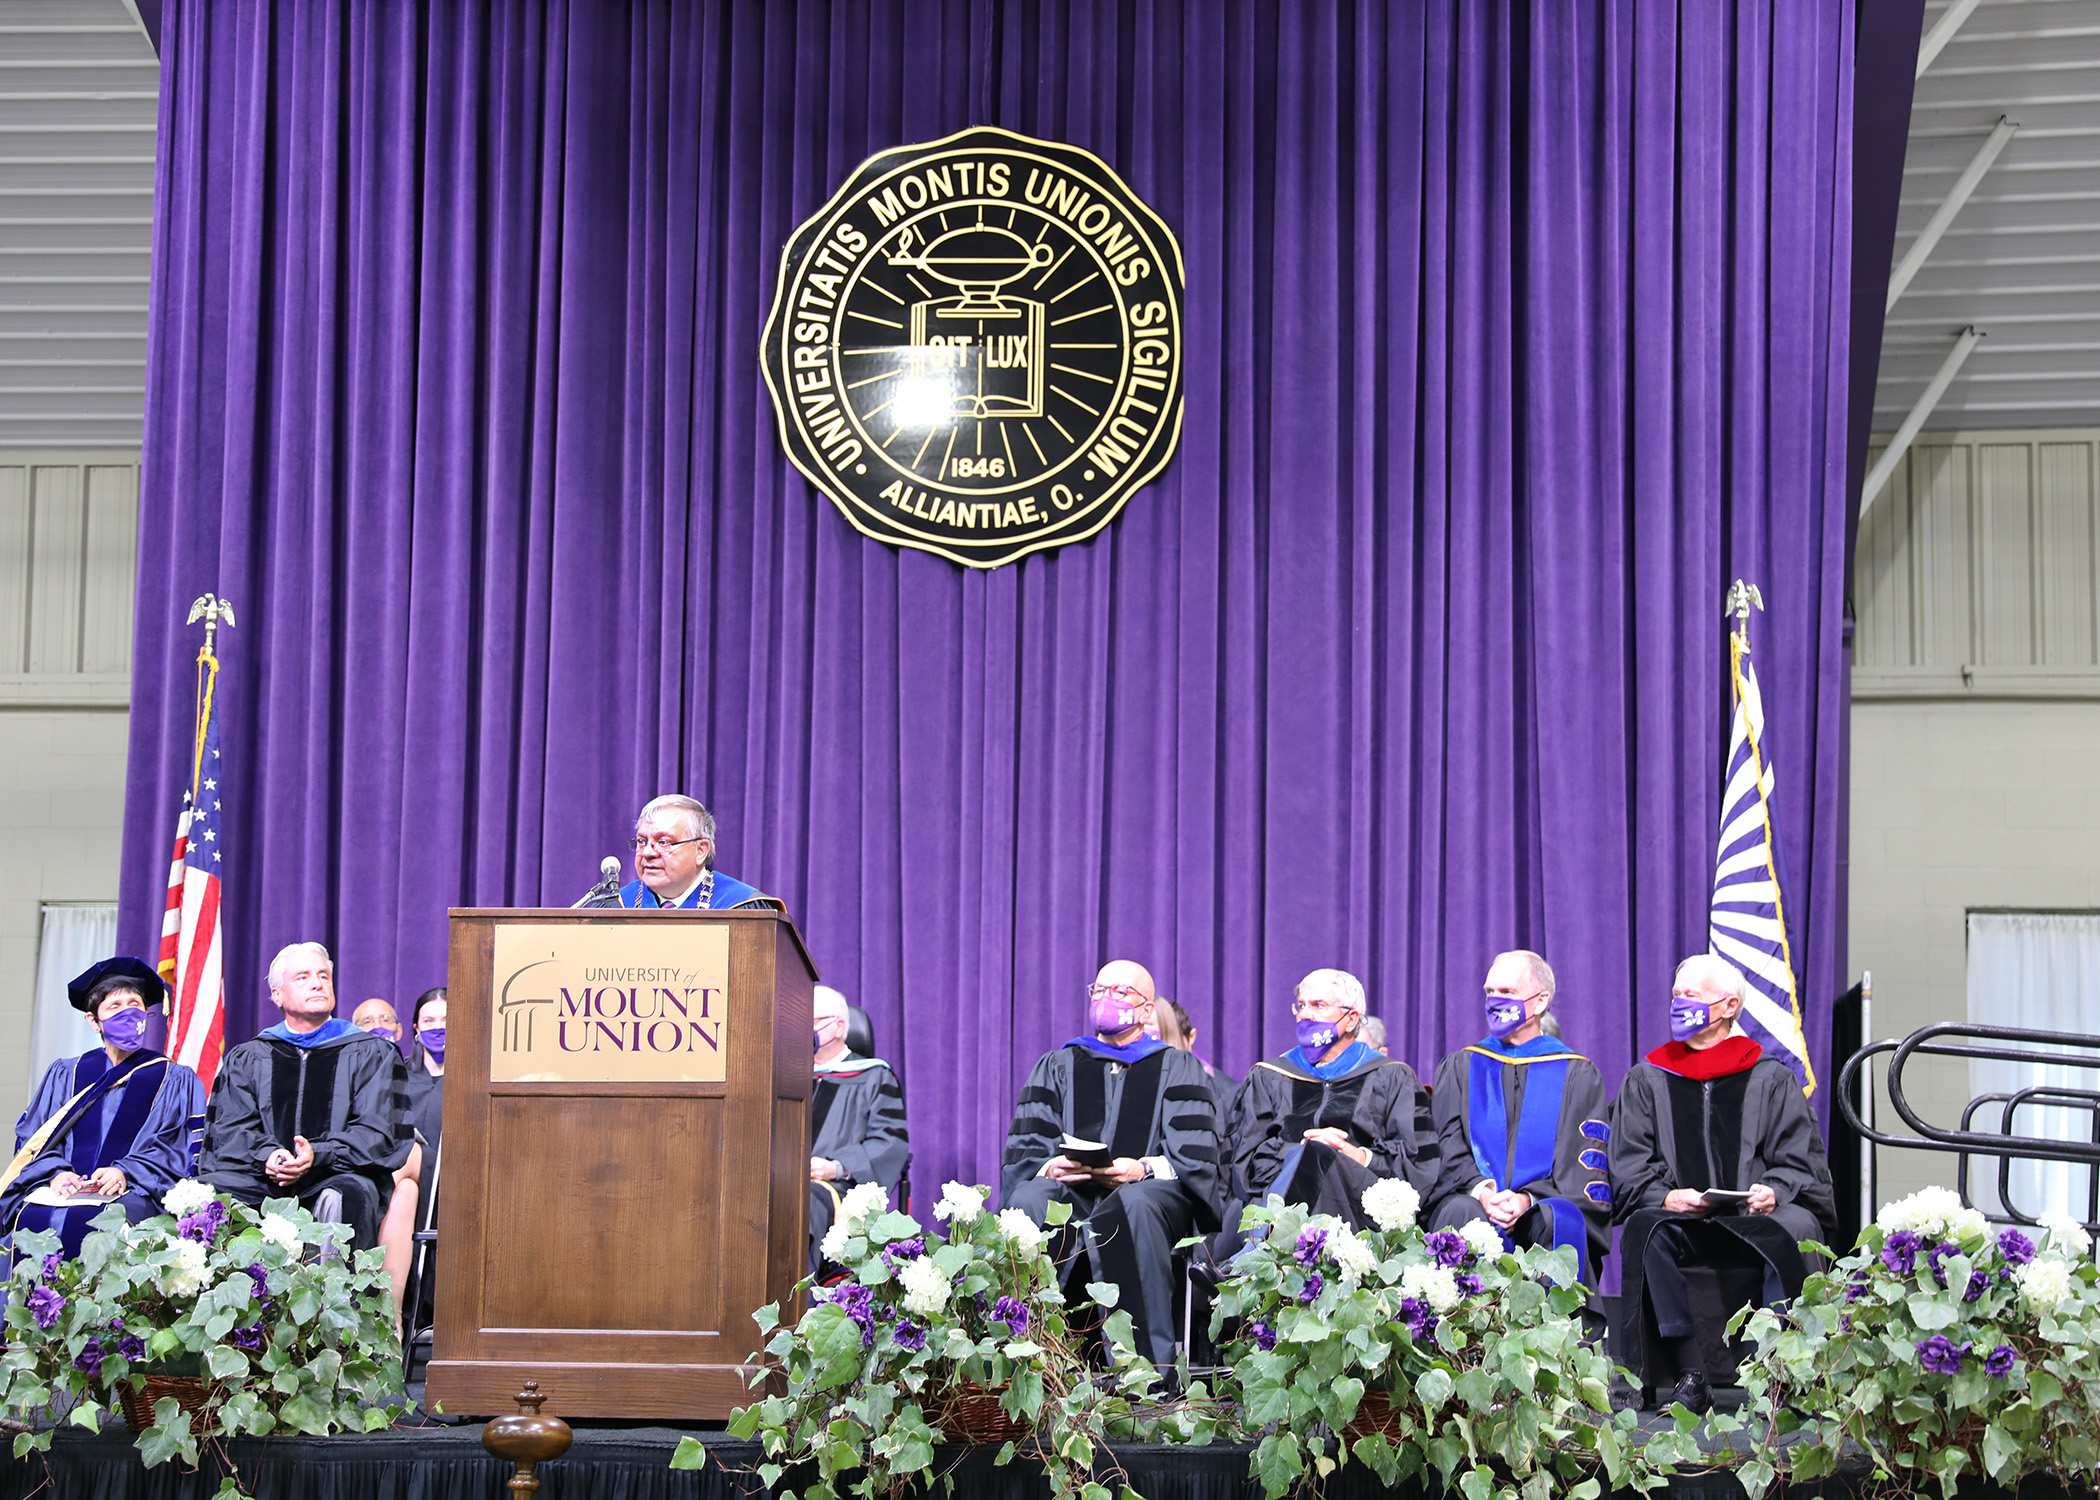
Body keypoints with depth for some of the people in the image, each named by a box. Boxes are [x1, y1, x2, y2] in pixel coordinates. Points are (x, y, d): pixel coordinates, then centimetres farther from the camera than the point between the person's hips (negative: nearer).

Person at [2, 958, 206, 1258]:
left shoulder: (174, 1080, 17)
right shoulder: (65, 1075, 24)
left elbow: (181, 1148, 4)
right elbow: (32, 1139, 14)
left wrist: (125, 1172, -15)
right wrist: (56, 1171, -10)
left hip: (132, 1194, -2)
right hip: (67, 1188, 2)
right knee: (33, 1219, -32)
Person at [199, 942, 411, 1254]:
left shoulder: (371, 1053, 16)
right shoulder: (246, 1059, 22)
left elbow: (375, 1133, 4)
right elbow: (230, 1129, 10)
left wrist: (318, 1155, -15)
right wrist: (265, 1155, -14)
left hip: (337, 1174, -2)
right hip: (261, 1179, 2)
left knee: (349, 1195, -38)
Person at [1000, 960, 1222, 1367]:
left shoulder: (1178, 1069, 16)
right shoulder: (1056, 1067, 23)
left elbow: (1196, 1155, 2)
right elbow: (1023, 1151, 12)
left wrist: (1143, 1169, -18)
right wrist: (1048, 1167, -12)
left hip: (1149, 1191, -2)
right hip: (1069, 1192, 2)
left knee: (1136, 1206, -39)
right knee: (1029, 1202, -34)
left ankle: (1149, 1365, -40)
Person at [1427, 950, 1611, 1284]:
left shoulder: (1577, 1075, 13)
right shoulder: (1459, 1068, 19)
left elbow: (1581, 1168, 3)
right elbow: (1447, 1151, 8)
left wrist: (1529, 1198, -16)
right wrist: (1480, 1190, -14)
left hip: (1546, 1203, -1)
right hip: (1474, 1201, 1)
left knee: (1559, 1220, -35)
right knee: (1461, 1214, -33)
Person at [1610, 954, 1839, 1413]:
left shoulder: (1771, 1079, 15)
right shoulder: (1647, 1080, 18)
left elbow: (1801, 1162, 7)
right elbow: (1628, 1168, 9)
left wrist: (1775, 1192, -16)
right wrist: (1664, 1196, -12)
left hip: (1758, 1218, -1)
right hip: (1680, 1219, 1)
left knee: (1792, 1231, -36)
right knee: (1646, 1231, -34)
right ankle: (1690, 1377, -36)